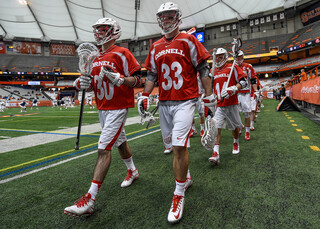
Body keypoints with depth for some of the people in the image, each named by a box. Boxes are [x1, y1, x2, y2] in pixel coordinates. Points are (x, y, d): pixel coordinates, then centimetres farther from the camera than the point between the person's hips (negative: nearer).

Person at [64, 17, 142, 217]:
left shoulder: (122, 54, -9)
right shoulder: (95, 57, 14)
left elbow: (137, 79, -11)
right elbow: (94, 84, 19)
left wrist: (119, 79, -28)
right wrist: (84, 83, -3)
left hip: (118, 107, -8)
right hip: (102, 107, 8)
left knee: (104, 148, -12)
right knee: (120, 141, 20)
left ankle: (90, 199, -7)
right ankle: (132, 171, 42)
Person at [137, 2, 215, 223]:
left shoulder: (188, 41, 1)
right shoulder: (156, 47, 15)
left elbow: (203, 69, -1)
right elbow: (152, 75, 17)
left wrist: (209, 97, -4)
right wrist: (144, 96, 6)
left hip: (185, 101, -5)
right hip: (164, 103, 5)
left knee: (179, 146, -14)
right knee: (174, 145, 11)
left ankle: (179, 195, 2)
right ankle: (187, 177, 35)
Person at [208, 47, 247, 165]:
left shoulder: (233, 68, 0)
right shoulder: (213, 71, 14)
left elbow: (243, 82, -5)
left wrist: (233, 89, -20)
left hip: (231, 104, -2)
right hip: (219, 106, 2)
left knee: (234, 127, 14)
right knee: (216, 128, -13)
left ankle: (236, 143, 44)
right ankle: (216, 154, -15)